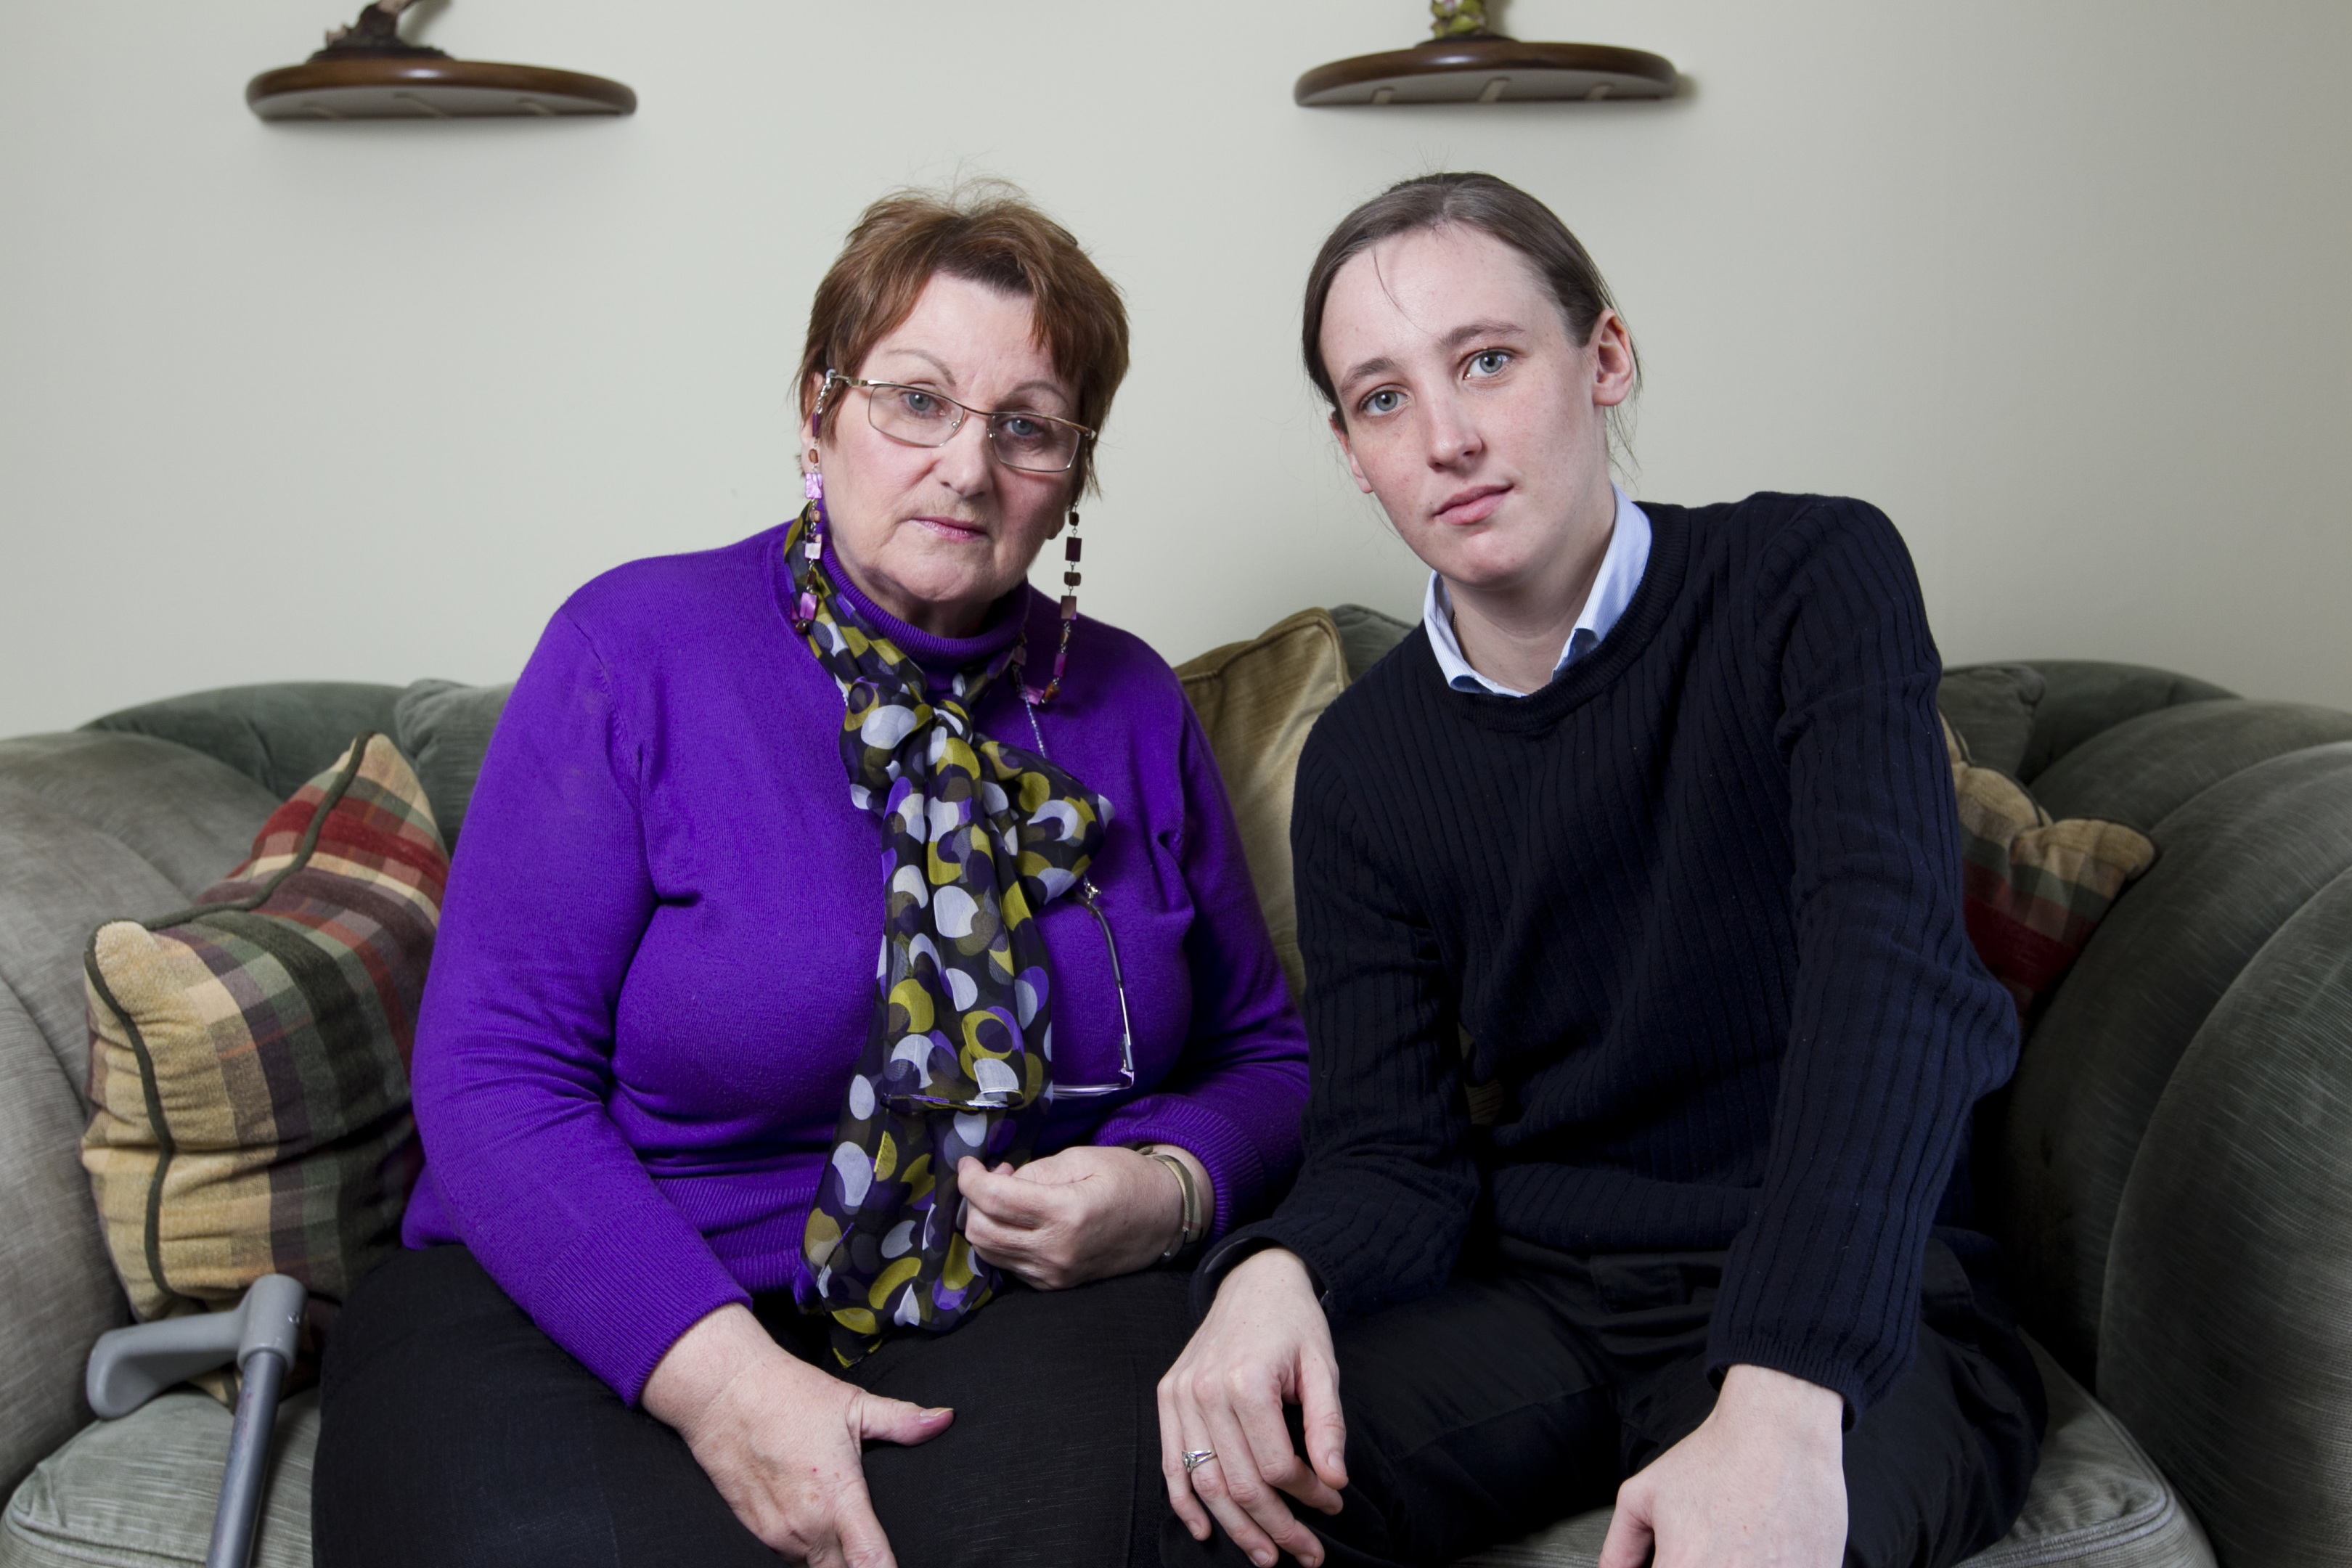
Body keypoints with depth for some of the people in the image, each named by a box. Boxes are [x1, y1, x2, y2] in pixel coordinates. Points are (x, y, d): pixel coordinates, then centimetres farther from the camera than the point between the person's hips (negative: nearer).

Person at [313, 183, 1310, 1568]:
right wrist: (714, 1369, -22)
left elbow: (1261, 1050, 14)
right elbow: (493, 1073, -9)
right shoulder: (636, 646, -4)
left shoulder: (1129, 704, 7)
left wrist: (1170, 1188, -10)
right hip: (601, 1307, -1)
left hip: (1015, 1301, 2)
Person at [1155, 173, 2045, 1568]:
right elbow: (1395, 1153, 1)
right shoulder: (1361, 765, 4)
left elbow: (1894, 971, -23)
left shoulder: (1812, 580, -9)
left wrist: (1780, 1403, -37)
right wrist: (1276, 1273, -24)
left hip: (1845, 1301, -2)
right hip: (1530, 1292, 3)